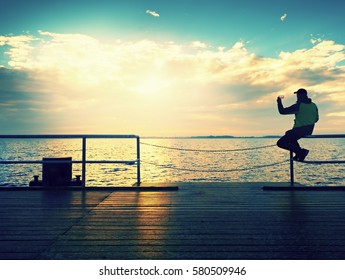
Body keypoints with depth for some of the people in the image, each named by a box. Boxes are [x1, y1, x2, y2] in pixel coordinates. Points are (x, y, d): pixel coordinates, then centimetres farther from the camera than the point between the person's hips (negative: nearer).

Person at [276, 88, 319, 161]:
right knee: (288, 133, 33)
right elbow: (316, 119, 15)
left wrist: (279, 101, 4)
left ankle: (301, 151, -13)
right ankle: (300, 153, 18)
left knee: (280, 143, -2)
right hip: (309, 131, 8)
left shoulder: (298, 106, -15)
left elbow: (282, 111, -12)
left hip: (299, 130, -8)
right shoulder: (314, 106, 5)